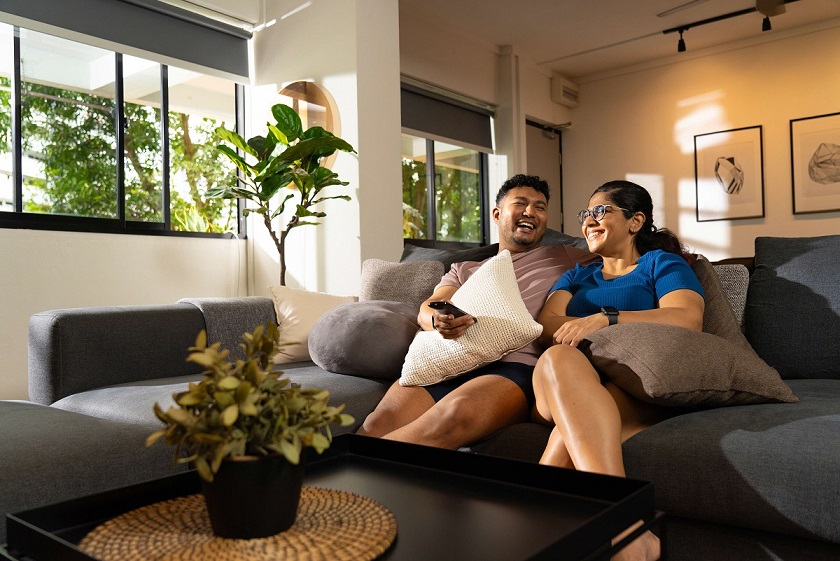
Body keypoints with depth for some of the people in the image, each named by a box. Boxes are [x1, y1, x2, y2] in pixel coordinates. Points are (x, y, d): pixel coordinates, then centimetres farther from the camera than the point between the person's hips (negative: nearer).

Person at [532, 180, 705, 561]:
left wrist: (604, 319, -14)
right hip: (557, 392, 3)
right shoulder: (576, 277, 31)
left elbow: (688, 319, -4)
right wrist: (589, 328, -10)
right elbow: (545, 327, 11)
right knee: (558, 359, -36)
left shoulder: (662, 263, 18)